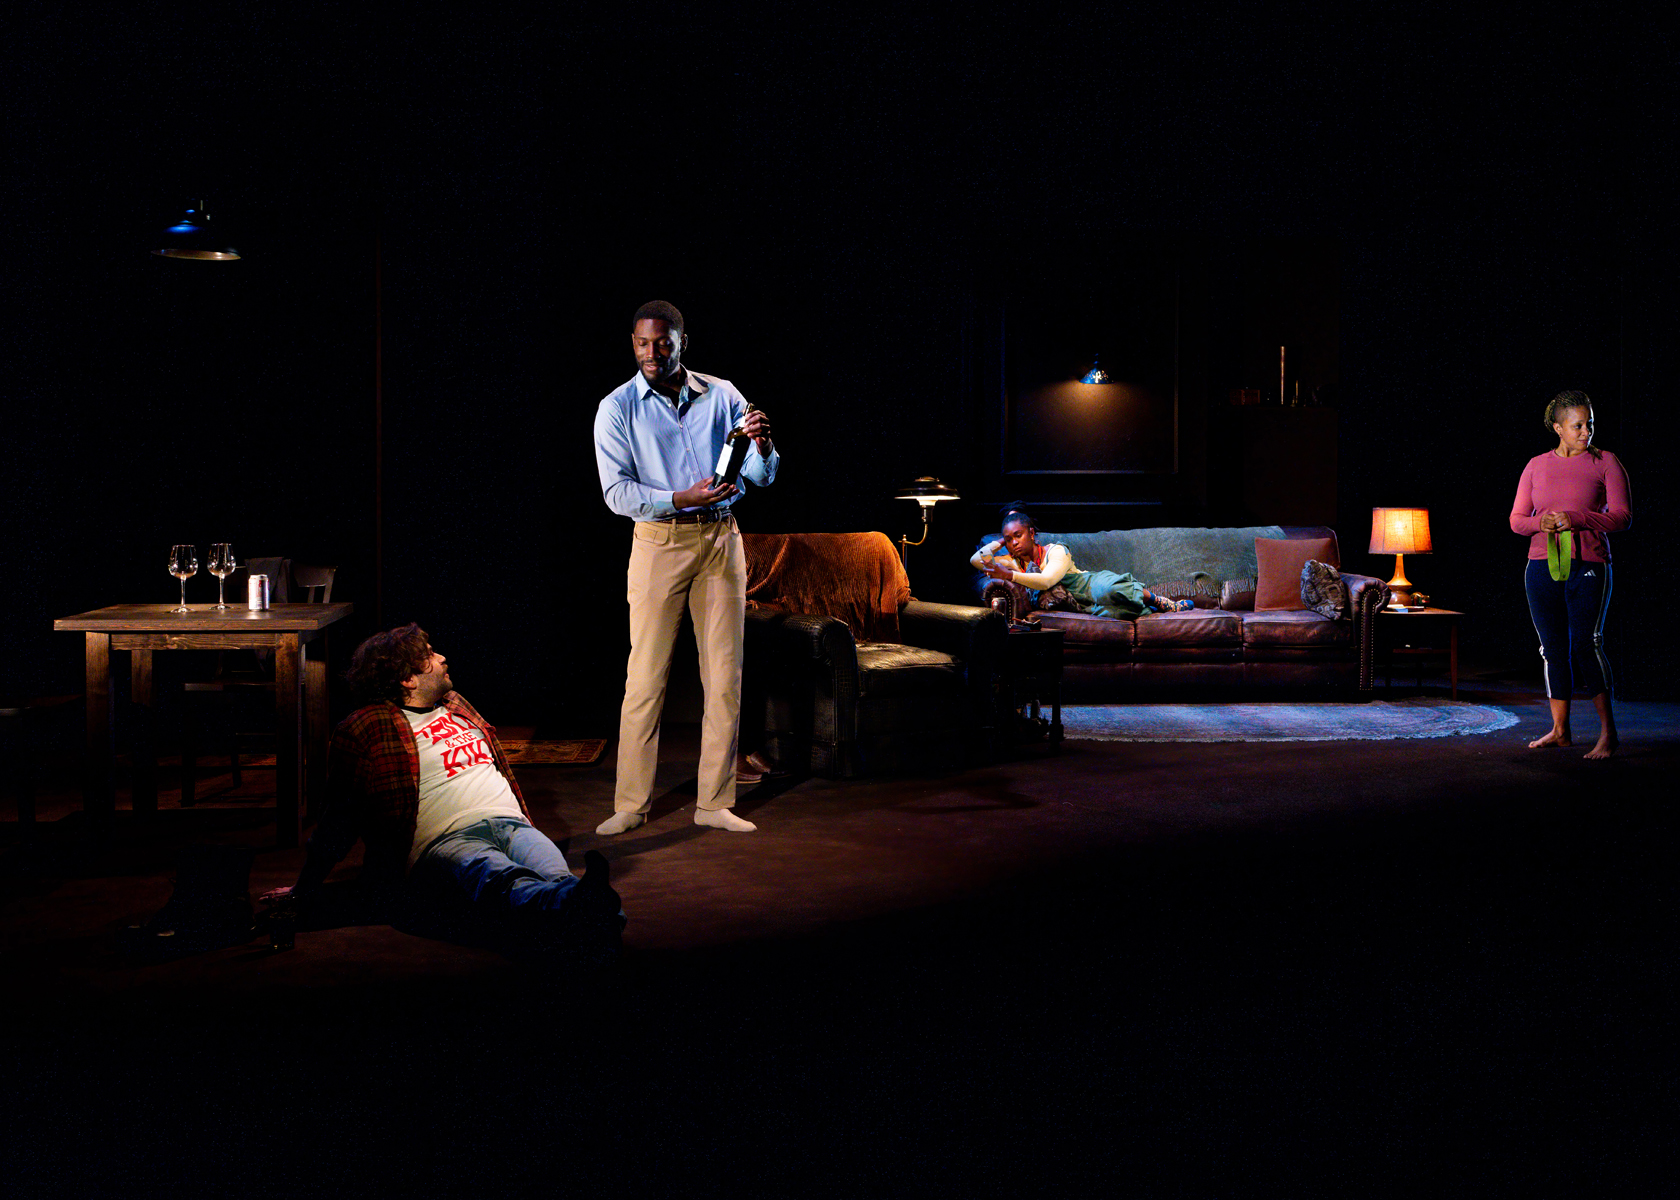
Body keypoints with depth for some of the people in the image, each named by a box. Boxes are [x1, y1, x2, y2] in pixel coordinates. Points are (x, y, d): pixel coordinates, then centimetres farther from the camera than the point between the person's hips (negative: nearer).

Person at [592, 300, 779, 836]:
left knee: (725, 677, 3)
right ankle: (631, 805, 6)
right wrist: (681, 499, -20)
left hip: (721, 540, 3)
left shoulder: (722, 395, 8)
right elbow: (617, 493, -7)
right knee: (645, 676, -4)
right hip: (658, 543, -2)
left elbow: (762, 476, 6)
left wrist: (762, 446, -17)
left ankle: (715, 803, 12)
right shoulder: (617, 408, 1)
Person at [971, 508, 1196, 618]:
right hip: (1081, 605, 3)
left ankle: (1161, 602, -14)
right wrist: (1000, 542, 14)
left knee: (1110, 591, -41)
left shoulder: (1056, 551, -2)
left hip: (1091, 583, -3)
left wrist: (1010, 576, -25)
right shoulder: (1014, 563, 17)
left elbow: (1046, 580, -22)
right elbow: (976, 559, 15)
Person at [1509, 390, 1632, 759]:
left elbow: (1622, 516, -4)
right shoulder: (1536, 466, 12)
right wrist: (1541, 523, -10)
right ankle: (1560, 731, 13)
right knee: (1553, 647, 5)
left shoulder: (1606, 463, 3)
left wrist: (1575, 518, -17)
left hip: (1588, 565, -4)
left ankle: (1608, 731, -6)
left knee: (1586, 642, -15)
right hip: (1543, 566, 4)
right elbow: (1516, 519, 12)